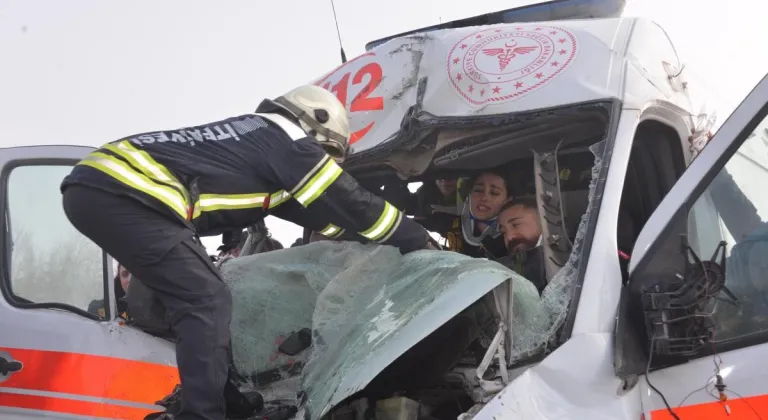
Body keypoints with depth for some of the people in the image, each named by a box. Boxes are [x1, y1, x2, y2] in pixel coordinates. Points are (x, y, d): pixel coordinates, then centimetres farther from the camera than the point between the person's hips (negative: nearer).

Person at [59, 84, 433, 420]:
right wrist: (421, 242, 18)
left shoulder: (256, 136, 27)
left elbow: (318, 211, 36)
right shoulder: (288, 142, 3)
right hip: (125, 195, -10)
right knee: (207, 302, -8)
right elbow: (353, 205, 7)